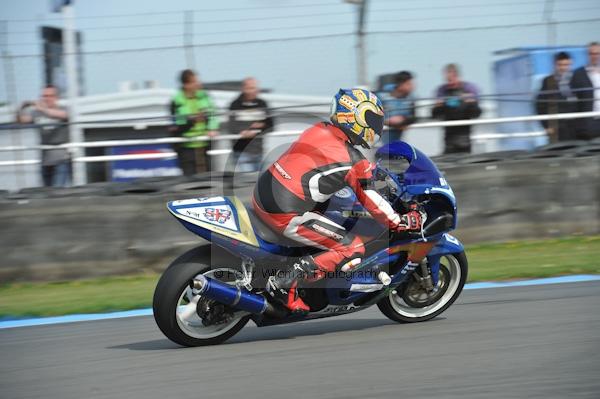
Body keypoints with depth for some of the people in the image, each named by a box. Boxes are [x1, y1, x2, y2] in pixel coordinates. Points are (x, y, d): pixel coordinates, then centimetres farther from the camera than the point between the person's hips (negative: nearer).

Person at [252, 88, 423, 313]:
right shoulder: (354, 162, -10)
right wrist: (399, 222, 12)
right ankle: (285, 283, -10)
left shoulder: (318, 130, 9)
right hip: (285, 215, -8)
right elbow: (370, 200, -2)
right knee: (353, 249, -2)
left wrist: (369, 170, 38)